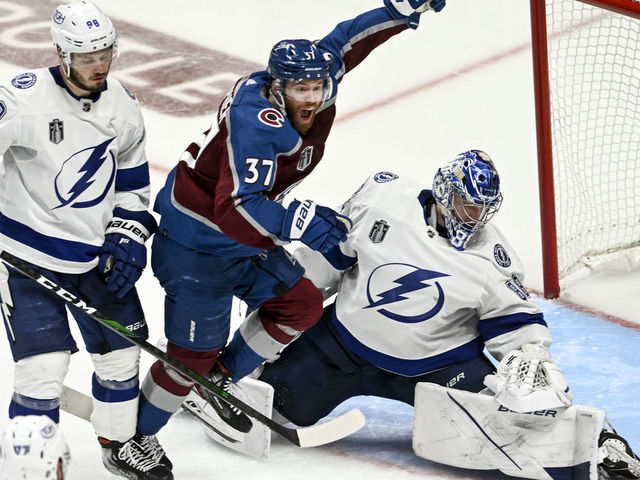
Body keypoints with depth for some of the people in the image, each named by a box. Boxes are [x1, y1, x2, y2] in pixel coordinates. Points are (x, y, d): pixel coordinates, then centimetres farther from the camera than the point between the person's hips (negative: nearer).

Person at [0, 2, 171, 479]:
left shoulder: (123, 106, -1)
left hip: (96, 255, 6)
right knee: (44, 363, -14)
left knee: (121, 347, 15)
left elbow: (132, 178, 12)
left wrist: (127, 238, 3)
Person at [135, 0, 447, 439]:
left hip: (247, 240, 9)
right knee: (194, 354, -3)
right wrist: (297, 221, -51)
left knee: (301, 305, 15)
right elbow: (234, 211, -41)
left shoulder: (311, 91, -10)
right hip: (196, 244, -9)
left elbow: (347, 42, 3)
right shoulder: (257, 126, -34)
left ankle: (221, 381, 29)